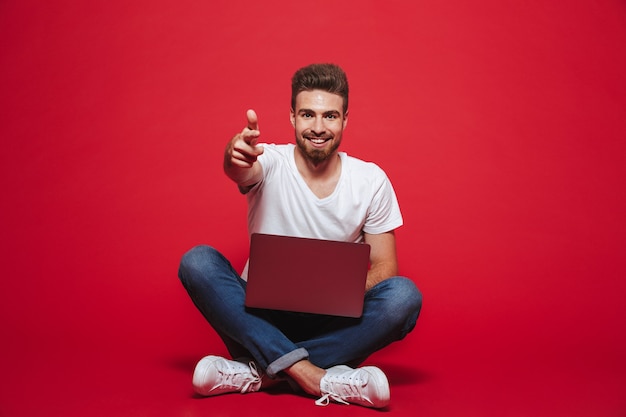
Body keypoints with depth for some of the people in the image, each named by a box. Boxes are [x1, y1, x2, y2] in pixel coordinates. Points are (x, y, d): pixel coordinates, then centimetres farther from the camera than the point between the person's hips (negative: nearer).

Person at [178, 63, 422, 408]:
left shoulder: (371, 180, -2)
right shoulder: (270, 163, -7)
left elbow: (384, 265, 0)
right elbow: (240, 171, -31)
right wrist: (236, 156, -56)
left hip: (334, 323, 1)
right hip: (261, 316, -1)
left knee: (404, 295, -26)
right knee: (197, 261, -24)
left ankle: (259, 370, -24)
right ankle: (312, 376, -32)